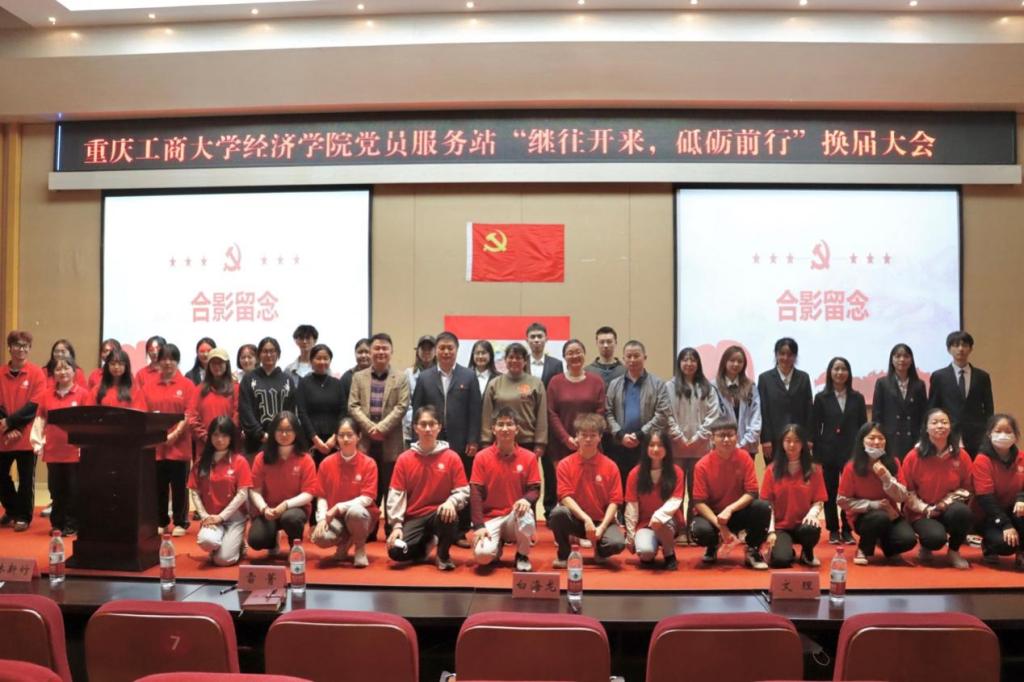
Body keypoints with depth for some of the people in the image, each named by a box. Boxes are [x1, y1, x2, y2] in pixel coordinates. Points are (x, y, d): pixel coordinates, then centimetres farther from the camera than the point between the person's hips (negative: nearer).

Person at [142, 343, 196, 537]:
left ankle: (180, 523, 13)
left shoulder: (187, 385, 1)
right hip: (154, 445, 2)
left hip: (179, 445, -2)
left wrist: (174, 434, -14)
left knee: (179, 486, 3)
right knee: (158, 486, 8)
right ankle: (160, 522, 20)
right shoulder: (149, 385, 9)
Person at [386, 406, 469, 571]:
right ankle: (425, 544, 14)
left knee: (449, 516, -38)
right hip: (414, 517, 1)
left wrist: (451, 502, -26)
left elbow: (463, 491, -4)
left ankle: (443, 554, -4)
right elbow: (395, 494, -1)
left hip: (440, 513, -1)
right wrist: (397, 524, -12)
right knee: (396, 552, -23)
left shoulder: (451, 457, -1)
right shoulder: (404, 459, 2)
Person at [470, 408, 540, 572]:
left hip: (515, 517, 1)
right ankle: (497, 545, 13)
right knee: (482, 554, -29)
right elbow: (475, 493, -6)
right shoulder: (481, 457, -2)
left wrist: (526, 499, -26)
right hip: (491, 518, 0)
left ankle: (522, 556, -6)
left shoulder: (529, 457, 1)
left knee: (525, 512, -37)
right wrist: (479, 526, -16)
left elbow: (535, 489, -1)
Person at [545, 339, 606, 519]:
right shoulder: (556, 381, 5)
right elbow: (551, 414, 1)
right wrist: (567, 438, -9)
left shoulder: (596, 381, 6)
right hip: (561, 445, 0)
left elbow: (600, 412, 2)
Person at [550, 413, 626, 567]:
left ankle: (599, 552, 10)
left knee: (617, 543, -31)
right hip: (576, 519, 0)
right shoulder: (565, 464, -3)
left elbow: (614, 501, -5)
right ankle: (564, 554, -4)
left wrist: (601, 527, -19)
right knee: (558, 513, -34)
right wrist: (586, 519, -23)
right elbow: (565, 497, -11)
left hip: (602, 520, 0)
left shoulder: (610, 466, -2)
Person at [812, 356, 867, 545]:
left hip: (851, 451, 1)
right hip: (829, 451, -1)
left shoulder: (857, 397, 5)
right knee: (830, 492, 4)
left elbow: (863, 426, 6)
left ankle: (847, 530, 13)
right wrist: (816, 455, -3)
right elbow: (816, 428, 1)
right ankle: (833, 530, 14)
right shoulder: (821, 398, 1)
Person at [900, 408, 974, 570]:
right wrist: (926, 509, -15)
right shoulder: (913, 457, -10)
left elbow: (966, 487, 4)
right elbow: (907, 492, -4)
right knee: (936, 537, -32)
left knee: (962, 511, -34)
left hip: (948, 509, 2)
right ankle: (925, 547, 10)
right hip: (921, 513, -2)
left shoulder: (961, 456, -5)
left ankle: (954, 551, -4)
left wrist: (946, 502, -12)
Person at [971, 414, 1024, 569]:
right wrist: (1006, 525, -27)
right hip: (988, 516, -4)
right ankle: (988, 546, 9)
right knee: (1004, 544, -31)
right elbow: (986, 499, -21)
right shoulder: (982, 460, -17)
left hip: (1011, 511, 5)